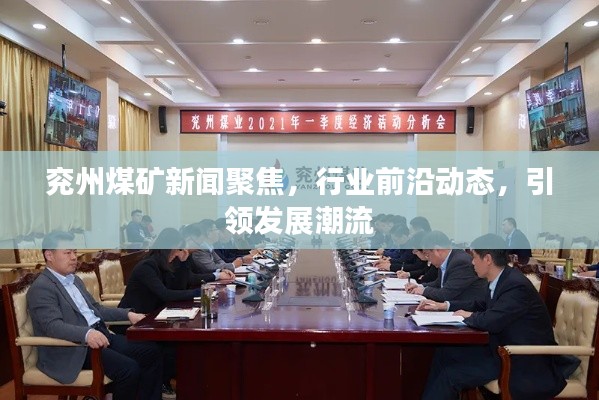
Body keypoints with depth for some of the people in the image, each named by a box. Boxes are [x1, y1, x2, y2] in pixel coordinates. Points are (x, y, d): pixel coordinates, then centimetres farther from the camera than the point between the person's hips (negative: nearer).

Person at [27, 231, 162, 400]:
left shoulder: (75, 280, 18)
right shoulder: (41, 288, -10)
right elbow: (53, 326, -24)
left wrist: (128, 314, 12)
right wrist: (87, 334, -40)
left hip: (100, 335, 9)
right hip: (74, 347, -9)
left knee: (152, 352, -3)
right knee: (129, 369, -26)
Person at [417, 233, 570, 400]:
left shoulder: (517, 286, -26)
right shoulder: (501, 279, 2)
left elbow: (490, 321, -35)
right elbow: (482, 305, 18)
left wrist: (468, 316, -12)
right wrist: (443, 306, 11)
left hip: (525, 363, -9)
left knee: (451, 375, -14)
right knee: (445, 352, 4)